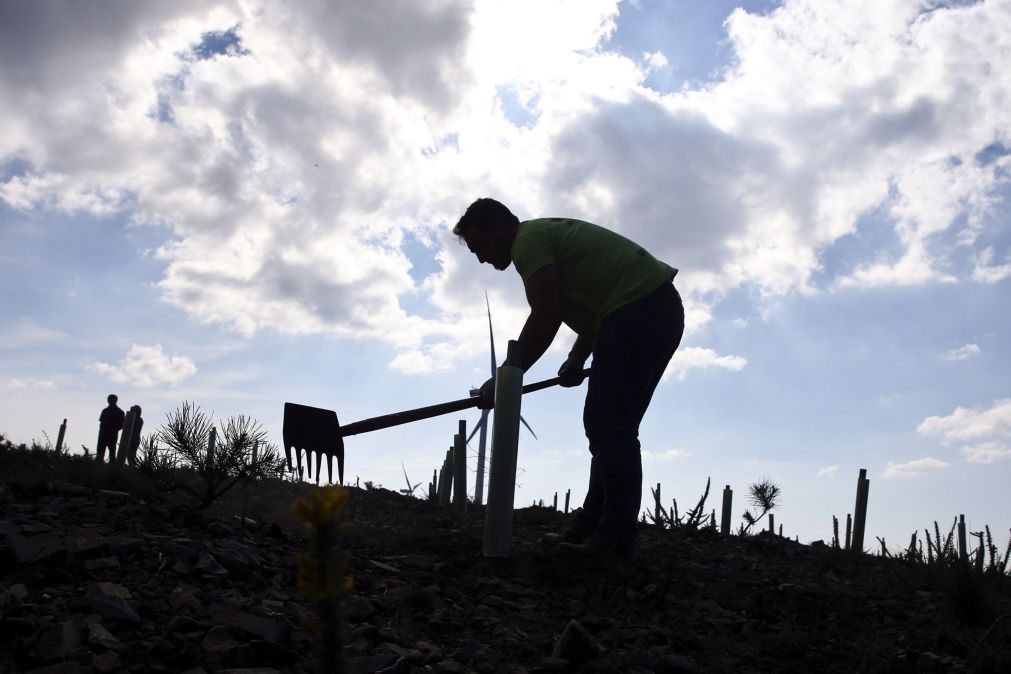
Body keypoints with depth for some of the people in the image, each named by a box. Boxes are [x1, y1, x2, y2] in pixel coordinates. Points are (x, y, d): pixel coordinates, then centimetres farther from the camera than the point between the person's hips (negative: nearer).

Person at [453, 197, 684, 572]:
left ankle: (614, 540, -17)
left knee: (607, 425, -14)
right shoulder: (547, 233, 26)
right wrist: (577, 360, 18)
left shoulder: (528, 241, -5)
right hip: (659, 307, 11)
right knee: (611, 425, 10)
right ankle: (593, 526, 13)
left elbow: (545, 319, -17)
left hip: (638, 309, -11)